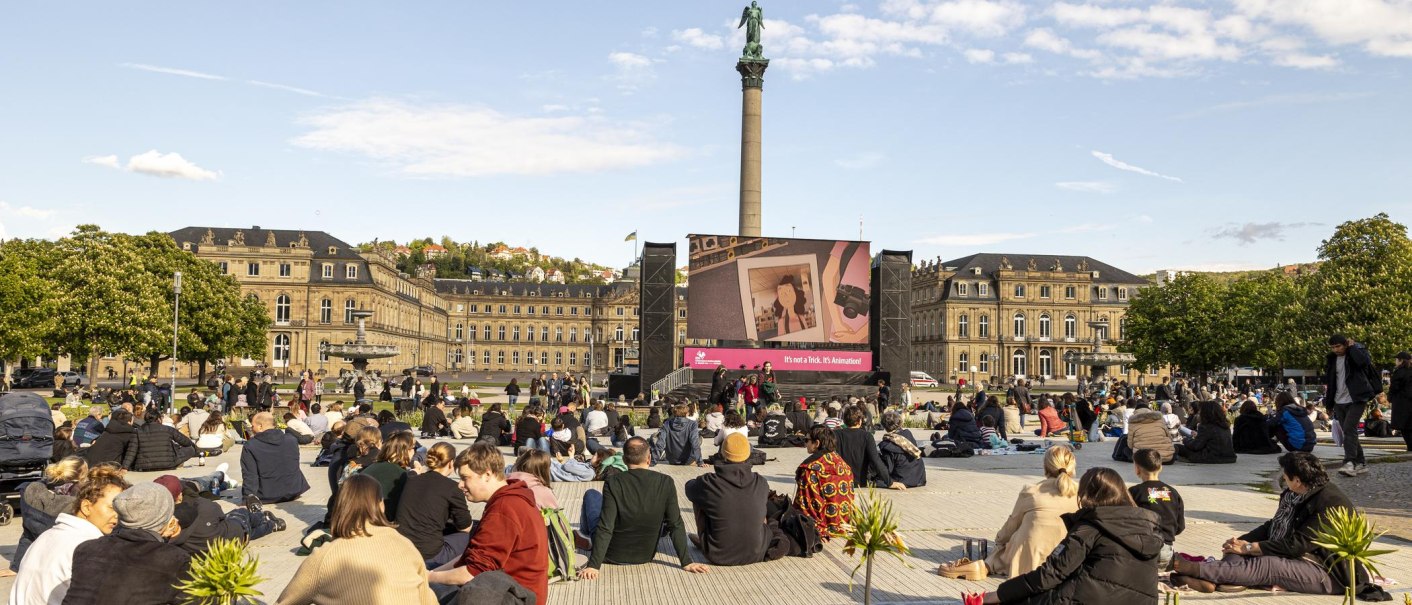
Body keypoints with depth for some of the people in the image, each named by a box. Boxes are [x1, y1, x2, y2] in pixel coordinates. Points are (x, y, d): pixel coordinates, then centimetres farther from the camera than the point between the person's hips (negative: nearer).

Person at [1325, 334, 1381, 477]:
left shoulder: (1357, 352, -4)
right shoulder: (1331, 359, 10)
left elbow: (1364, 361, -30)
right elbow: (1328, 382, 15)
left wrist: (1352, 346, -15)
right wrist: (1329, 404, 15)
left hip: (1356, 400, -6)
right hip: (1339, 402, 6)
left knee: (1349, 429, -18)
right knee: (1349, 432, 9)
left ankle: (1350, 464, -24)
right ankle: (1361, 463, 17)